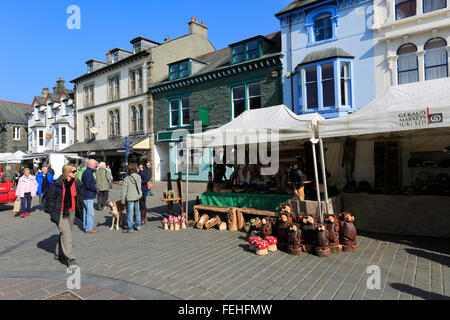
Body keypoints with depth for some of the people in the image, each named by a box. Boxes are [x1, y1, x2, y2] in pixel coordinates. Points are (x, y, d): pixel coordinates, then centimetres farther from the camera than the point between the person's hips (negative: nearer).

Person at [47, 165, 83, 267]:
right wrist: (52, 212, -7)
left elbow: (80, 198, 12)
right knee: (66, 233, -12)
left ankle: (58, 254, 36)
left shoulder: (77, 183, 1)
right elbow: (50, 198, -5)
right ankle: (70, 259, -10)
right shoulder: (57, 184, -13)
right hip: (60, 213, -5)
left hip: (71, 212, 5)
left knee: (65, 233, 16)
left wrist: (80, 211, 9)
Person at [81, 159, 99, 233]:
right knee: (90, 213, -5)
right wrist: (96, 189, -13)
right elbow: (88, 184, -25)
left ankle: (86, 226, 28)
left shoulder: (88, 171, 15)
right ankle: (89, 228, 2)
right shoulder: (88, 173, -18)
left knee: (86, 211, 18)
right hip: (88, 196, -11)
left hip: (86, 195, 11)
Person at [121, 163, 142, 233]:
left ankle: (130, 228, 8)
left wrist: (123, 200, -3)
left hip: (130, 198, -5)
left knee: (130, 213, 1)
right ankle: (138, 226, 24)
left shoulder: (127, 179, -13)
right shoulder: (138, 177, 0)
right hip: (137, 196, 5)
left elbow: (124, 190, -10)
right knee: (137, 211, 14)